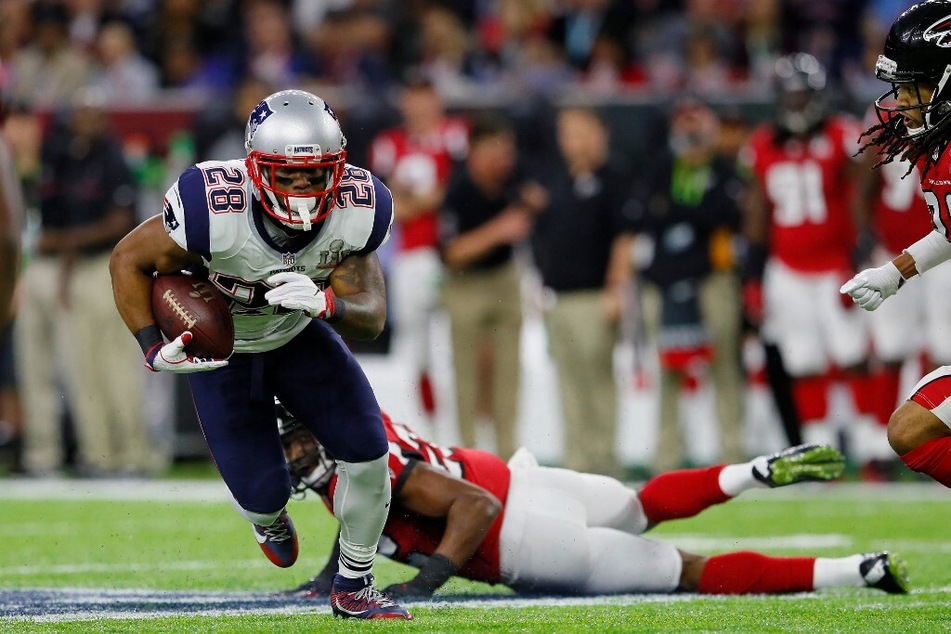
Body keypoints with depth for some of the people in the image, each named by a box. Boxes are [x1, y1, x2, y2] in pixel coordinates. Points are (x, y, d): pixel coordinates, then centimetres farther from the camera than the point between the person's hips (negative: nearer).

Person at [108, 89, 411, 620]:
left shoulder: (355, 212, -28)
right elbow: (129, 260, -20)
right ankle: (269, 518, 40)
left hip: (299, 335, 3)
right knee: (263, 494, -4)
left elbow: (372, 317, -20)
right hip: (219, 351, -3)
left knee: (368, 449, -10)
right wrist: (154, 350, -28)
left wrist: (326, 303, -43)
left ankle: (354, 586, 15)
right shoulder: (211, 211, -38)